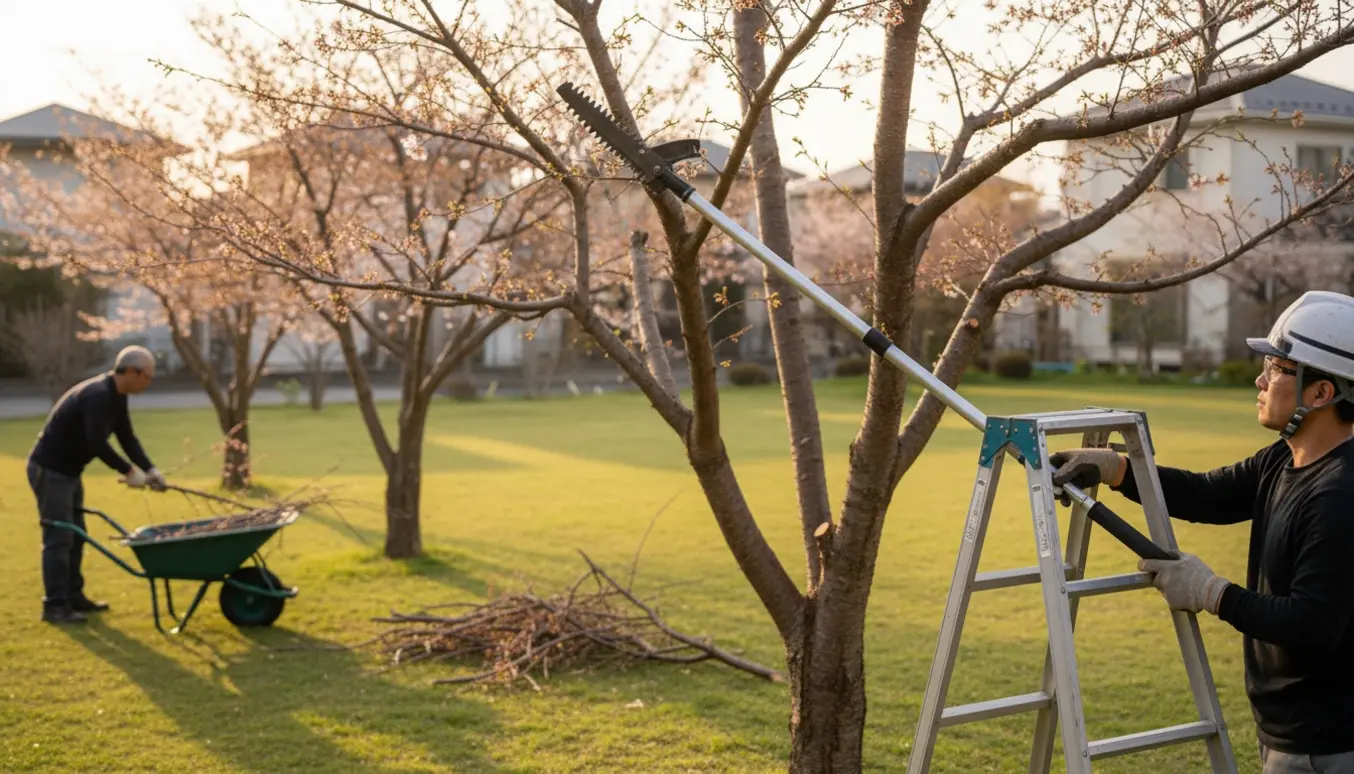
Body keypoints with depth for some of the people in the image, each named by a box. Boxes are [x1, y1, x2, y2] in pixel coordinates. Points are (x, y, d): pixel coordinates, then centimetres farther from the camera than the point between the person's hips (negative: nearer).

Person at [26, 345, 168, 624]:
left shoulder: (116, 396, 6)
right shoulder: (98, 396, -25)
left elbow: (127, 437, 10)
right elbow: (98, 444, -29)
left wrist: (150, 469, -1)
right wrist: (129, 471, -19)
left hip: (68, 471, 10)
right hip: (49, 469, -10)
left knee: (76, 535, 14)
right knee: (59, 538, -8)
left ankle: (73, 597, 22)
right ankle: (54, 606, -3)